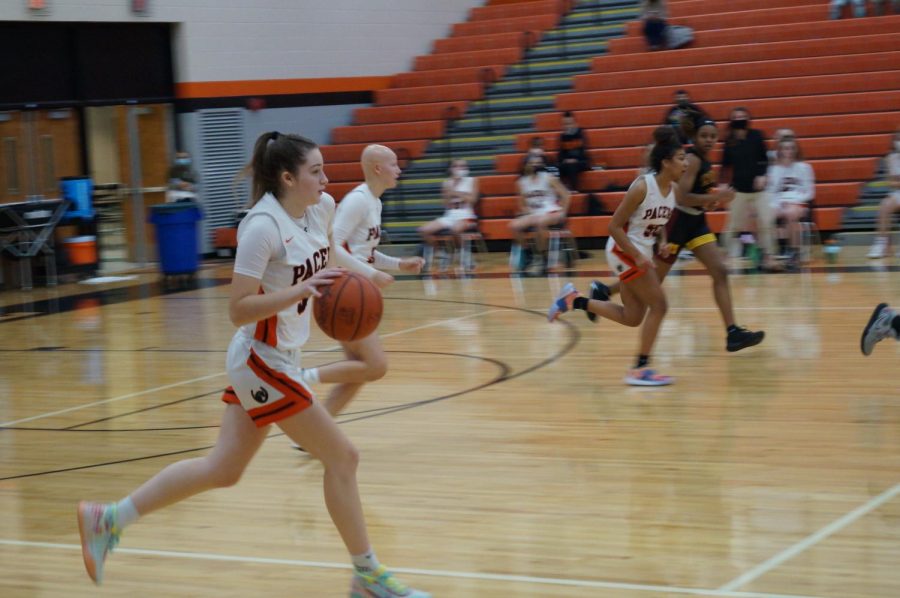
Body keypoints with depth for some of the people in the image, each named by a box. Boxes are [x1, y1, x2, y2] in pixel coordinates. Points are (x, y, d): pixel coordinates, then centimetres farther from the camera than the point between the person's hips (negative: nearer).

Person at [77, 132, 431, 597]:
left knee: (222, 470, 15)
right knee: (341, 457, -3)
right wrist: (301, 289, -33)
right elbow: (238, 310, -25)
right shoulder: (263, 227, -24)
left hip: (278, 358, 9)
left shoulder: (322, 207, 1)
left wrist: (364, 273, 8)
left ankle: (107, 520, 24)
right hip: (263, 364, -9)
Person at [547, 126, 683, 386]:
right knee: (658, 305, -11)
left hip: (642, 253, 9)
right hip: (624, 251, -9)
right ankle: (640, 369, -3)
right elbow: (614, 226, -20)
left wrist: (663, 242, -3)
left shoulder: (673, 188, 0)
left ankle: (574, 300, 21)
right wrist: (637, 257, -25)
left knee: (632, 317, 10)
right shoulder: (642, 187, -23)